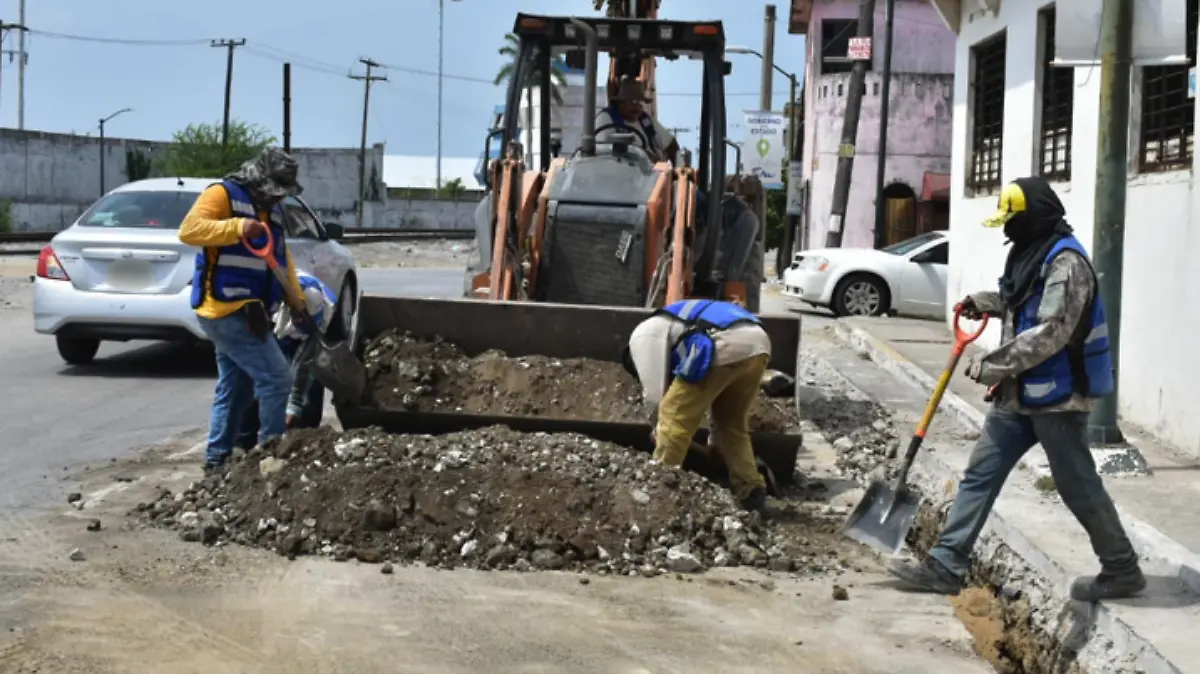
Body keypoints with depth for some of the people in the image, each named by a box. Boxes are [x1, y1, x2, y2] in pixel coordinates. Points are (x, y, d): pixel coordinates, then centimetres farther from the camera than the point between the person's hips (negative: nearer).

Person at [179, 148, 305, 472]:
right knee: (276, 378, -11)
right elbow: (189, 229, -22)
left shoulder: (272, 209, 17)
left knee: (235, 388, 15)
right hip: (226, 311, -10)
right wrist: (237, 227, -31)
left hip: (244, 313, 10)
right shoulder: (223, 194, -9)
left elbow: (283, 258, 18)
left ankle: (217, 458, 22)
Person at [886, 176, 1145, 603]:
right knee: (980, 475, 7)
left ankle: (1123, 570, 18)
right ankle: (946, 564, 10)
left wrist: (992, 366, -23)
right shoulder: (1030, 255, 12)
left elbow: (1050, 333, -26)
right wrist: (984, 303, 16)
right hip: (1019, 395, 9)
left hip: (1056, 397, -9)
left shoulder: (1066, 262, -19)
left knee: (1078, 487, 1)